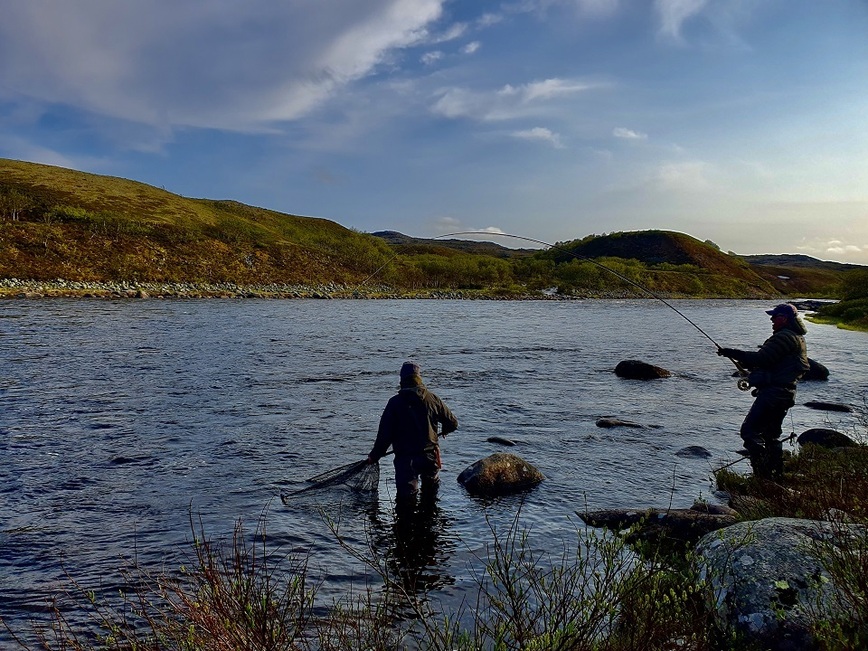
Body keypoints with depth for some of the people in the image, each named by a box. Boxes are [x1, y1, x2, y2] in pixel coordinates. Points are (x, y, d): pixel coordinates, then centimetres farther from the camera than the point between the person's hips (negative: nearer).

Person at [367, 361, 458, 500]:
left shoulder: (394, 402, -6)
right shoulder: (433, 399, 0)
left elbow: (385, 433, -6)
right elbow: (452, 423, 6)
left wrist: (374, 456, 6)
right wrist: (444, 431, 30)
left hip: (405, 458, -2)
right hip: (430, 455, 2)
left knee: (405, 495, 1)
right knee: (431, 490, 25)